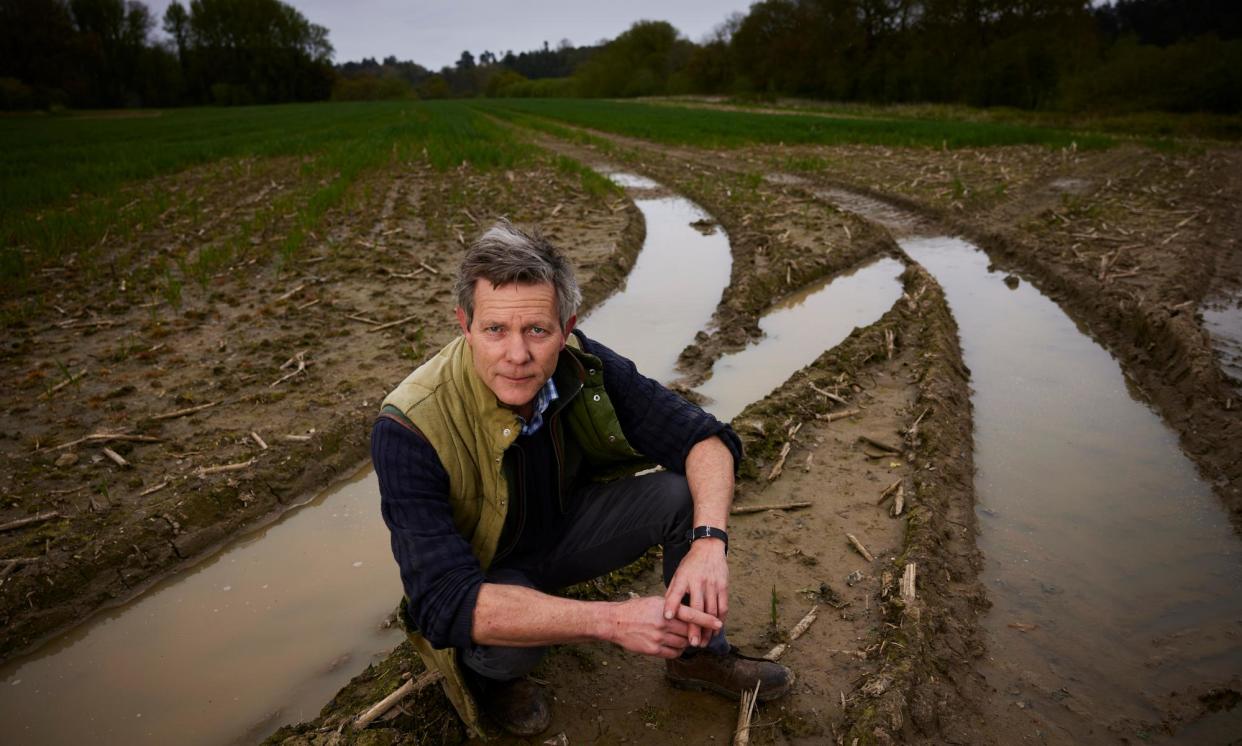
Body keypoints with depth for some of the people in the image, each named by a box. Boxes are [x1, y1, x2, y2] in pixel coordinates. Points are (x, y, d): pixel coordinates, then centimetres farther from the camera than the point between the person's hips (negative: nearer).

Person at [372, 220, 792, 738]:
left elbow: (705, 440, -16)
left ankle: (699, 652, 7)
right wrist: (613, 621, -44)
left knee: (686, 492, -16)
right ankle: (488, 673, 2)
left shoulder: (581, 365, -22)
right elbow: (447, 601, -38)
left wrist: (709, 542, -36)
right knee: (504, 641, -36)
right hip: (482, 573, -4)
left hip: (566, 529, 4)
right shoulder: (410, 430, -34)